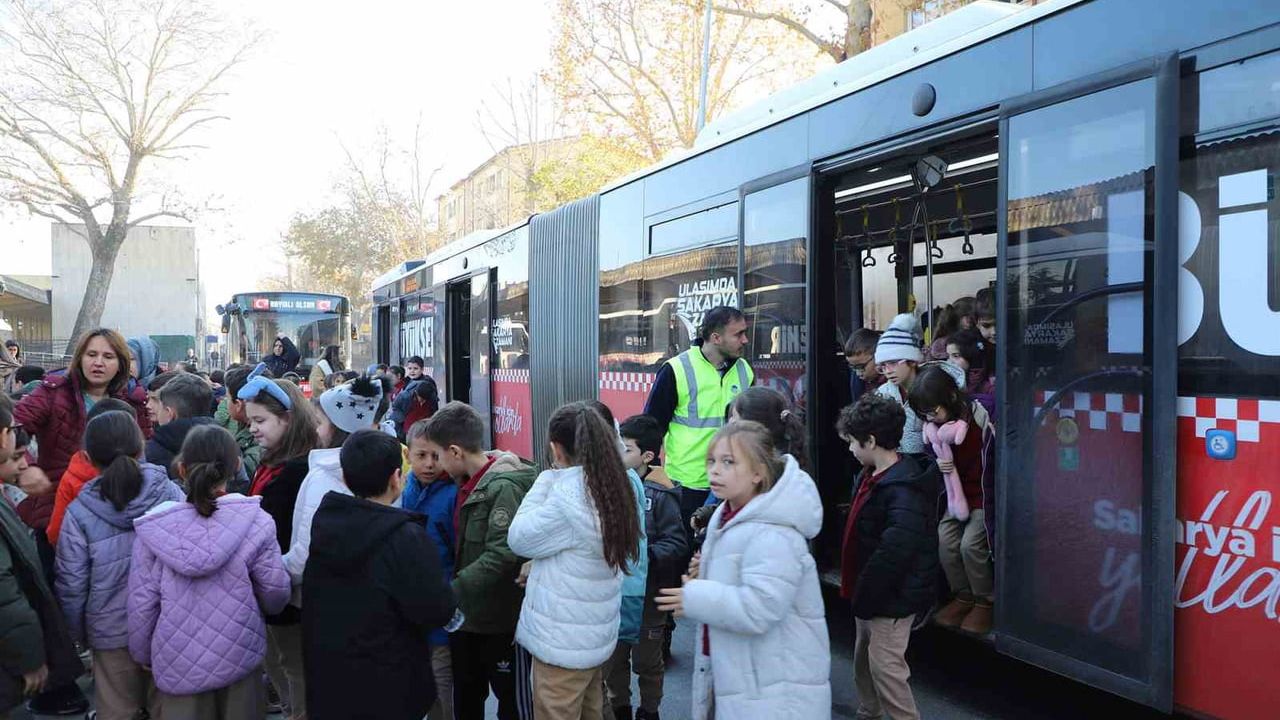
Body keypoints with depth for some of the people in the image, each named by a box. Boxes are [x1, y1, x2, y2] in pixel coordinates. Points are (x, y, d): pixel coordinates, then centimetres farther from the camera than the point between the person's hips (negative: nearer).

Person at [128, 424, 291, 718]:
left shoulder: (156, 527, -10)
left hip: (177, 662, 1)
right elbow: (276, 592, -7)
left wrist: (143, 655, 13)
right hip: (240, 655, -1)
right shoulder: (255, 522, -14)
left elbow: (142, 602, -3)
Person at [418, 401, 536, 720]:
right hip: (467, 613, 8)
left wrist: (450, 592, -30)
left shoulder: (504, 487, -22)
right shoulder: (468, 482, 6)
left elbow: (501, 555, -29)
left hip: (501, 618, -8)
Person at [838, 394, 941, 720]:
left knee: (884, 665, -5)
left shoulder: (903, 491, -26)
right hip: (871, 594, 10)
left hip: (891, 596, -10)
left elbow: (893, 554, -33)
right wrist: (860, 595, 14)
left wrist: (863, 598, -23)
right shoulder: (874, 475, 7)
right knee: (863, 659, 21)